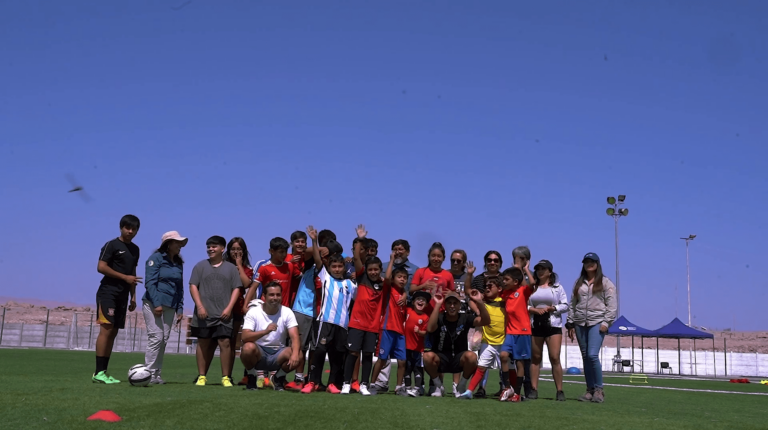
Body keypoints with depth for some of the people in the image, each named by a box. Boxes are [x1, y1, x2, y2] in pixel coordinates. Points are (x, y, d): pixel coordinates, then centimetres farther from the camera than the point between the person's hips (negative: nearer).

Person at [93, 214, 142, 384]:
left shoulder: (135, 249, 18)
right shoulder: (112, 245, -4)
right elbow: (101, 267, -12)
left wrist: (133, 296, 15)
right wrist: (125, 277, -15)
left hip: (122, 295, 7)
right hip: (108, 292, -7)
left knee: (113, 333, 5)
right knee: (106, 330, -15)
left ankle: (103, 372, 7)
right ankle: (98, 373, -16)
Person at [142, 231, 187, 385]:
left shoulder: (178, 263, 15)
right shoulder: (156, 258, -4)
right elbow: (150, 282, -11)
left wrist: (180, 308, 11)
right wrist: (157, 304, -18)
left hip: (170, 306, 6)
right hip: (153, 304, -6)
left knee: (164, 340, 3)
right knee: (156, 337, -12)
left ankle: (156, 374, 8)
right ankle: (149, 373, -7)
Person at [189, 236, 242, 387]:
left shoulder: (231, 268, 9)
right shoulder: (200, 266, 9)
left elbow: (236, 289, 6)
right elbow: (193, 286, 3)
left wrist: (229, 308, -5)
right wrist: (200, 306, -8)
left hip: (223, 315, -1)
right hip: (204, 314, 1)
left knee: (225, 342, -8)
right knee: (203, 344, 6)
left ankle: (226, 377, -2)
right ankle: (201, 376, 13)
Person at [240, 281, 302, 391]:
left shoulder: (287, 312, -5)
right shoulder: (253, 312, -9)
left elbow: (295, 338, -17)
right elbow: (245, 337, -23)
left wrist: (295, 354, -39)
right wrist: (265, 331, -40)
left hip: (278, 354, 2)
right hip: (259, 352, -1)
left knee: (298, 355, -28)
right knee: (248, 347, -35)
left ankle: (279, 378, 4)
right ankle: (251, 378, -4)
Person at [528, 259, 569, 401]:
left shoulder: (557, 287, 6)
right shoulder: (531, 287, 9)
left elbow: (565, 305, 2)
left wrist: (552, 308, -12)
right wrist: (534, 309, -12)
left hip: (553, 325, -2)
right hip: (535, 325, 2)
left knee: (555, 358, -8)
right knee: (535, 358, 5)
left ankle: (560, 391, -3)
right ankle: (534, 390, 8)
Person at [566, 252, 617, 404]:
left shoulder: (605, 283, 3)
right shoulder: (578, 283, 17)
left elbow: (611, 305, -2)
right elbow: (572, 304, 16)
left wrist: (606, 323, -10)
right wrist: (571, 323, 10)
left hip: (597, 323, -5)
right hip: (580, 324, 5)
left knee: (593, 355, -16)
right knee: (585, 357, 5)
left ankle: (599, 389, -5)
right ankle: (590, 390, 11)